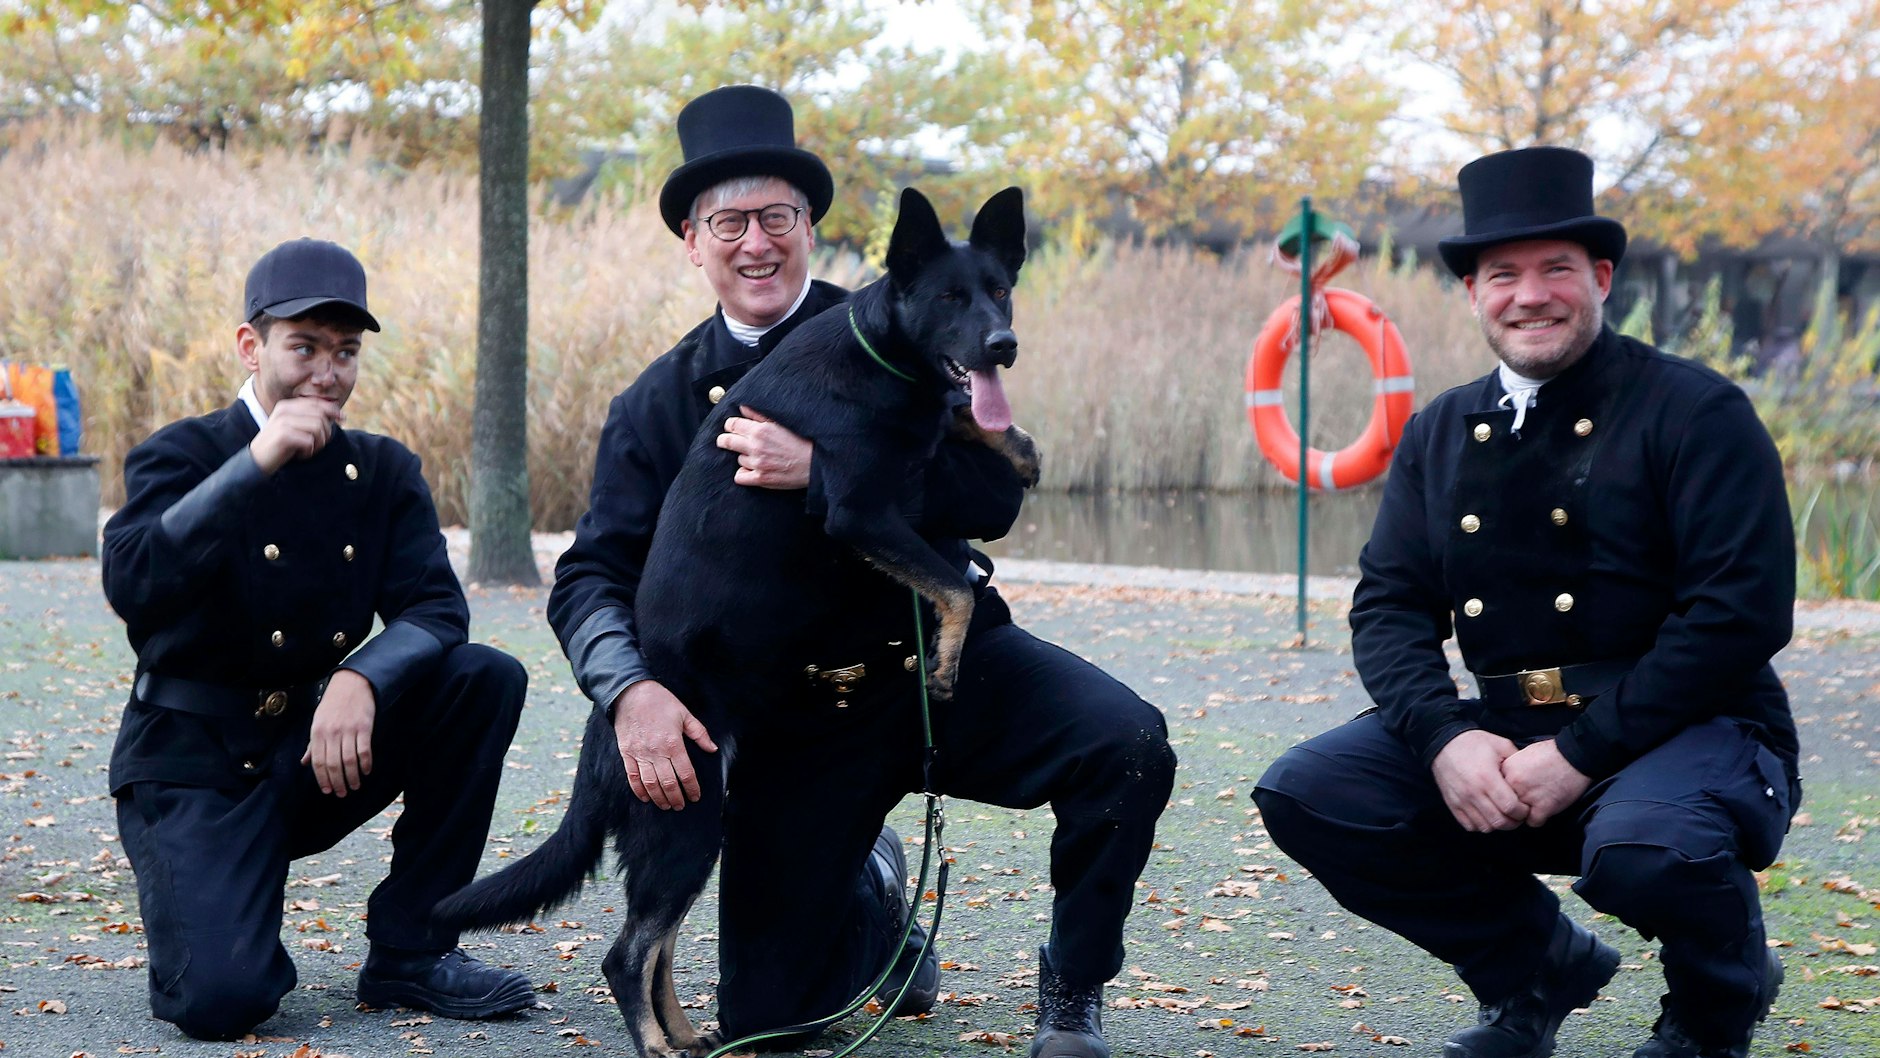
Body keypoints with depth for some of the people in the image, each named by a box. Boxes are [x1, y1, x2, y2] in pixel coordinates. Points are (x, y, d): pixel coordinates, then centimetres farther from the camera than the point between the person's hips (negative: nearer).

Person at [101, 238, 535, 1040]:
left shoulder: (383, 471, 4)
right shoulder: (181, 456, -7)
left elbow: (435, 610, -8)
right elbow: (131, 585, -27)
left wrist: (362, 680, -29)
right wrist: (256, 463, -31)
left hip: (320, 750, 5)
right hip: (194, 762, -4)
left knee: (485, 678, -19)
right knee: (220, 1000, -27)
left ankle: (410, 951, -7)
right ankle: (227, 937, 14)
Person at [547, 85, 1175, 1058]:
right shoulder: (659, 405, 3)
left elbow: (992, 492, -17)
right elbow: (590, 574, -6)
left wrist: (819, 469, -29)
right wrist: (630, 690, -27)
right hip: (795, 712, 2)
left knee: (1126, 745, -30)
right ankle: (872, 905, 35)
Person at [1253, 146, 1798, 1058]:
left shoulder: (1694, 411, -7)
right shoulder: (1440, 435, 11)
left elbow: (1742, 612, -15)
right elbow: (1389, 604, 5)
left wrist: (1582, 755, -21)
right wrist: (1446, 737, -16)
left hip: (1690, 733, -5)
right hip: (1503, 743, 6)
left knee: (1641, 851, -38)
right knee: (1305, 794, -12)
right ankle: (1538, 966, 10)